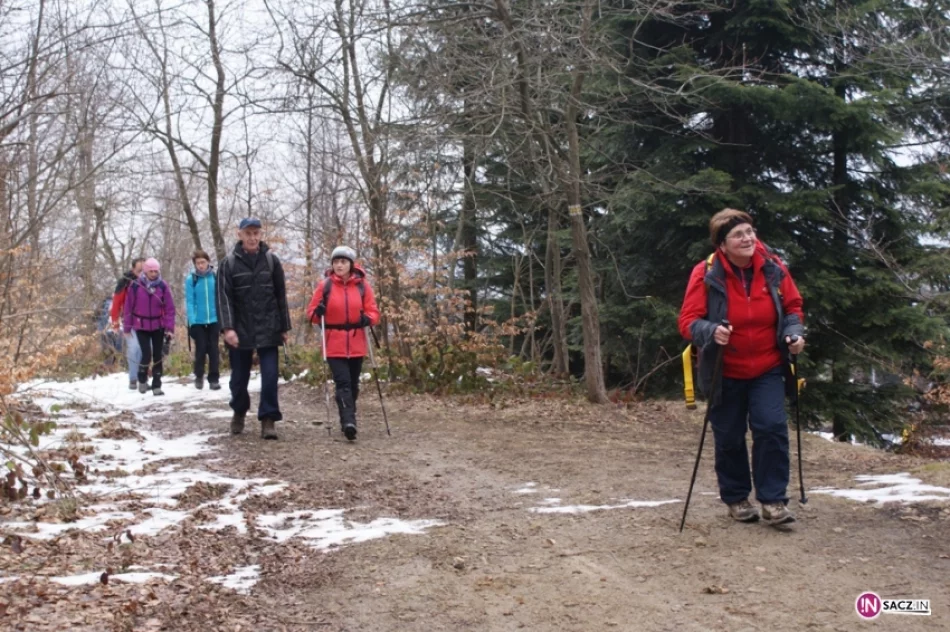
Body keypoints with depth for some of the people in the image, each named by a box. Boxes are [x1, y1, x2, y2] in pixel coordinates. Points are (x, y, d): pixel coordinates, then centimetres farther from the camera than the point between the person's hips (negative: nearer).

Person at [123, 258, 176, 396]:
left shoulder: (163, 286, -5)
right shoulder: (135, 285, -8)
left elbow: (170, 308, -4)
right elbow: (129, 307, -2)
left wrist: (170, 328, -10)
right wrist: (128, 327, 0)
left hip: (158, 327, 2)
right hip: (141, 327, -2)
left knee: (158, 356, 5)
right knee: (146, 355, -8)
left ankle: (157, 386, 16)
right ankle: (142, 380, 20)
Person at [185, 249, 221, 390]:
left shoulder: (215, 277, -2)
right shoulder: (191, 279, -5)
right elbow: (189, 302, -6)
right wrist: (192, 320, -14)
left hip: (214, 320, 1)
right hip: (198, 321, -1)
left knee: (213, 349, 5)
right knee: (201, 349, 6)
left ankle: (214, 379, 12)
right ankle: (199, 376, 23)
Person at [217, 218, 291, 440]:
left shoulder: (271, 260, 3)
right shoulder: (229, 263, -1)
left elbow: (281, 296, 6)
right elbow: (224, 298, -7)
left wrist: (284, 327, 5)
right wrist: (227, 328, -18)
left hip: (268, 329, 0)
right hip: (240, 330, 0)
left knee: (270, 376, -8)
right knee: (239, 377, 10)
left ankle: (268, 419, 1)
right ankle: (239, 412, 33)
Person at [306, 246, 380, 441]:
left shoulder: (362, 285, 3)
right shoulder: (325, 285, 1)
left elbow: (373, 311, 5)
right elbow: (311, 311, 5)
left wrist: (367, 319, -17)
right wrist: (317, 312, -18)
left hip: (356, 344, 2)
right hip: (334, 344, -2)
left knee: (353, 383, 11)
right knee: (343, 383, -14)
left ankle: (348, 419, 26)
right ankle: (348, 422, -23)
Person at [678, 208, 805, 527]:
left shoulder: (774, 269, -8)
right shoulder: (706, 274, -17)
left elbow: (792, 307, 6)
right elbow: (688, 321, -15)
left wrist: (794, 332, -14)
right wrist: (710, 331, -36)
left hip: (767, 369, 2)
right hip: (725, 373, -1)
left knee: (772, 428, -11)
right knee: (729, 438, 8)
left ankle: (773, 499, 2)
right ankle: (736, 498, 28)